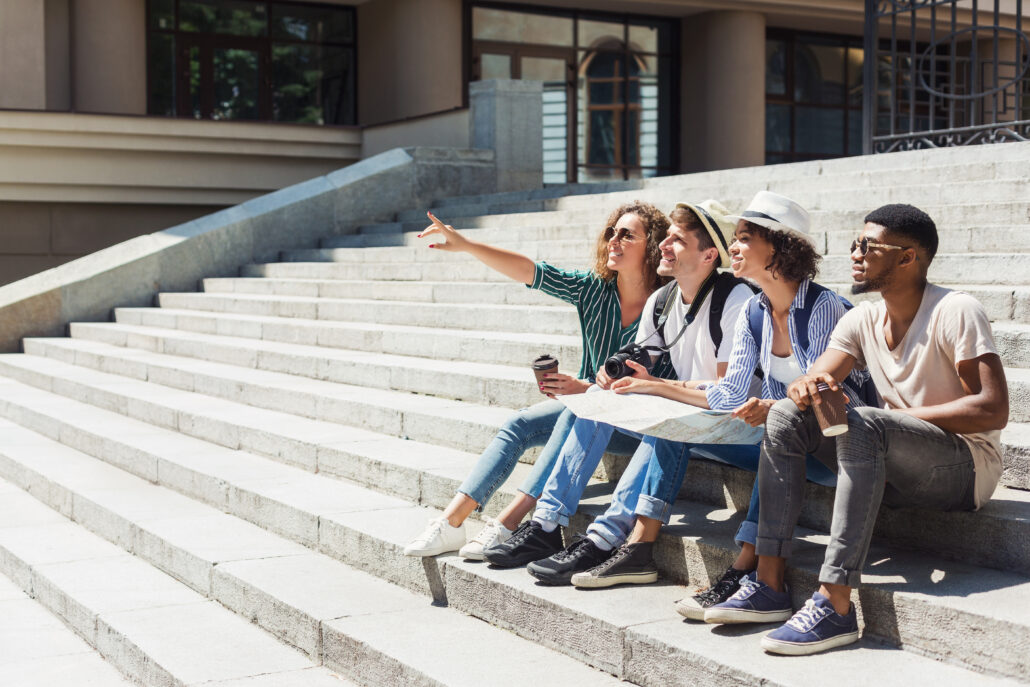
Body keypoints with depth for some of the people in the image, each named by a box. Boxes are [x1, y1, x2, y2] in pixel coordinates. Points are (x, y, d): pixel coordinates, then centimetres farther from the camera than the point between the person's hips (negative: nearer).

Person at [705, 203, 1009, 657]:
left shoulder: (955, 312, -13)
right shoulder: (862, 319, 8)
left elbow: (993, 411, -20)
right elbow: (813, 380, -1)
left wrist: (902, 416, -21)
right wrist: (809, 388, -27)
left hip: (967, 464, -7)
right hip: (893, 467, 7)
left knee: (862, 425, -34)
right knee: (786, 416, -10)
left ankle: (836, 606, -38)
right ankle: (770, 585, -17)